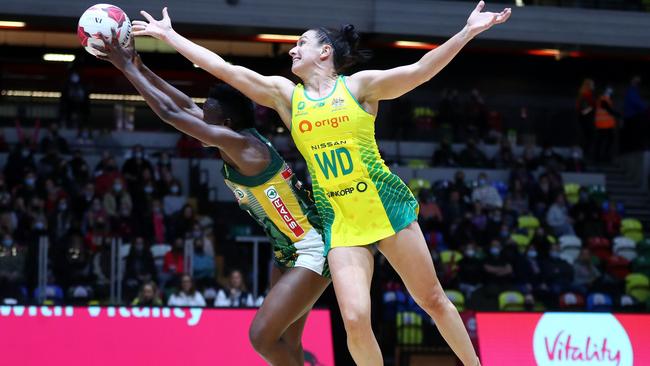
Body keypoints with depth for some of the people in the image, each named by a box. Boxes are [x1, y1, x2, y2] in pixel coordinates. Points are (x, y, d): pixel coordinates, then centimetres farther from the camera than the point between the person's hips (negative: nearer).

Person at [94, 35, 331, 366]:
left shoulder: (242, 144, -19)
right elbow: (186, 106, 18)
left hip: (312, 250, -10)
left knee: (262, 336, -15)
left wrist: (127, 68, -12)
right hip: (289, 251, 10)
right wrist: (141, 69, 15)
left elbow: (169, 112, -19)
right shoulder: (238, 143, 6)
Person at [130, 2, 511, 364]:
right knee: (355, 318, -13)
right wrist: (169, 35, 5)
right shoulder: (286, 94, 6)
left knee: (433, 300, 5)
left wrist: (469, 31, -22)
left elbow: (419, 70, -11)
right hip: (340, 220, 2)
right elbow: (222, 67, 6)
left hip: (389, 205, -2)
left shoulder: (359, 85, -2)